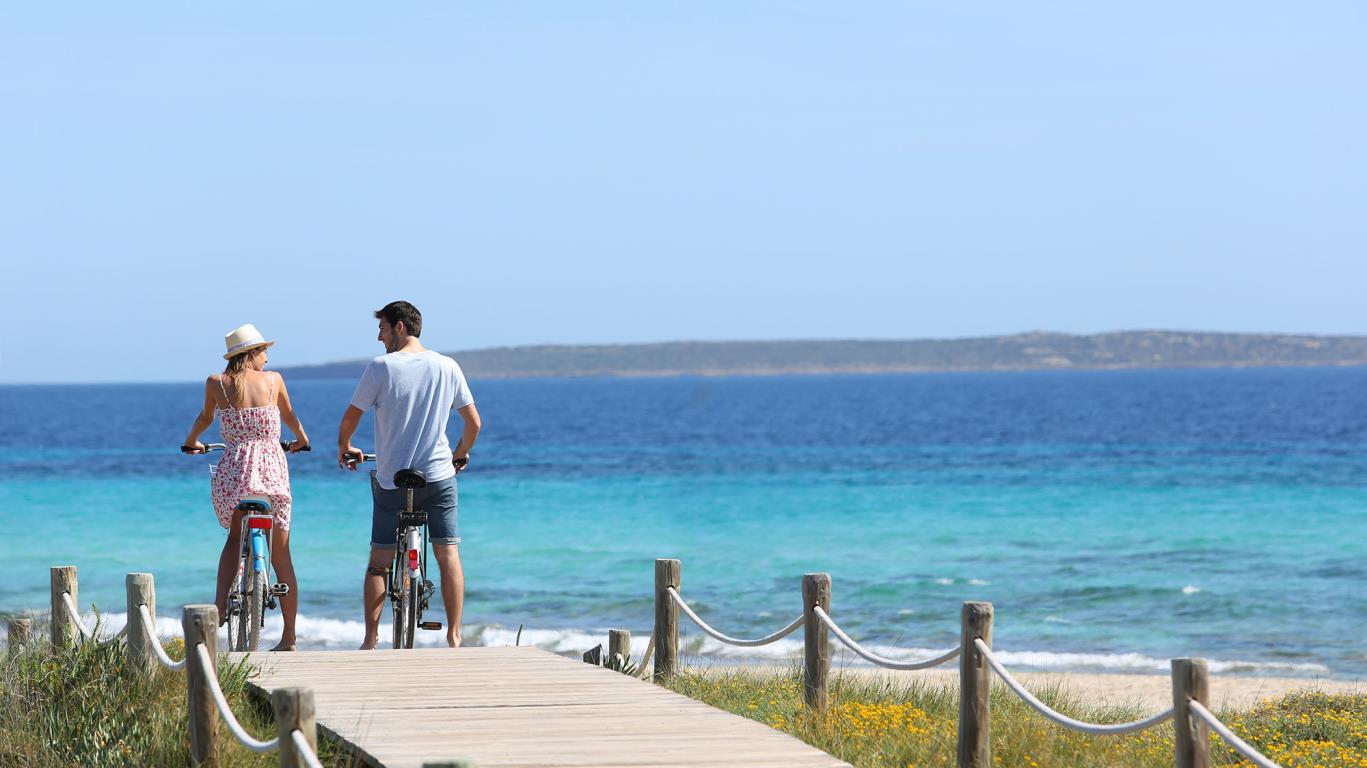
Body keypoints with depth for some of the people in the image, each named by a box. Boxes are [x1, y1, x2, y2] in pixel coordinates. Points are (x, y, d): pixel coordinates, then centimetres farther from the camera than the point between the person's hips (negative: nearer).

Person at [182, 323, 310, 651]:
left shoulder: (216, 383, 4)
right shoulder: (274, 379, 4)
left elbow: (205, 417, 23)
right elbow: (289, 416, 23)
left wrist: (191, 442, 45)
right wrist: (301, 440, 44)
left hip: (234, 469, 0)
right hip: (273, 468, 0)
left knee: (235, 538, 20)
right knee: (281, 555, 9)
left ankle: (221, 605, -6)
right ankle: (288, 637, 11)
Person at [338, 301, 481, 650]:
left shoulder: (381, 367, -7)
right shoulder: (447, 367, 2)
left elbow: (350, 417, -2)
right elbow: (474, 423, 7)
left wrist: (344, 448, 19)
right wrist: (461, 454, 26)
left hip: (391, 480, -2)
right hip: (439, 477, 2)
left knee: (378, 563, 7)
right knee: (449, 557, 6)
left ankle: (370, 641, 4)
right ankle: (454, 637, 2)